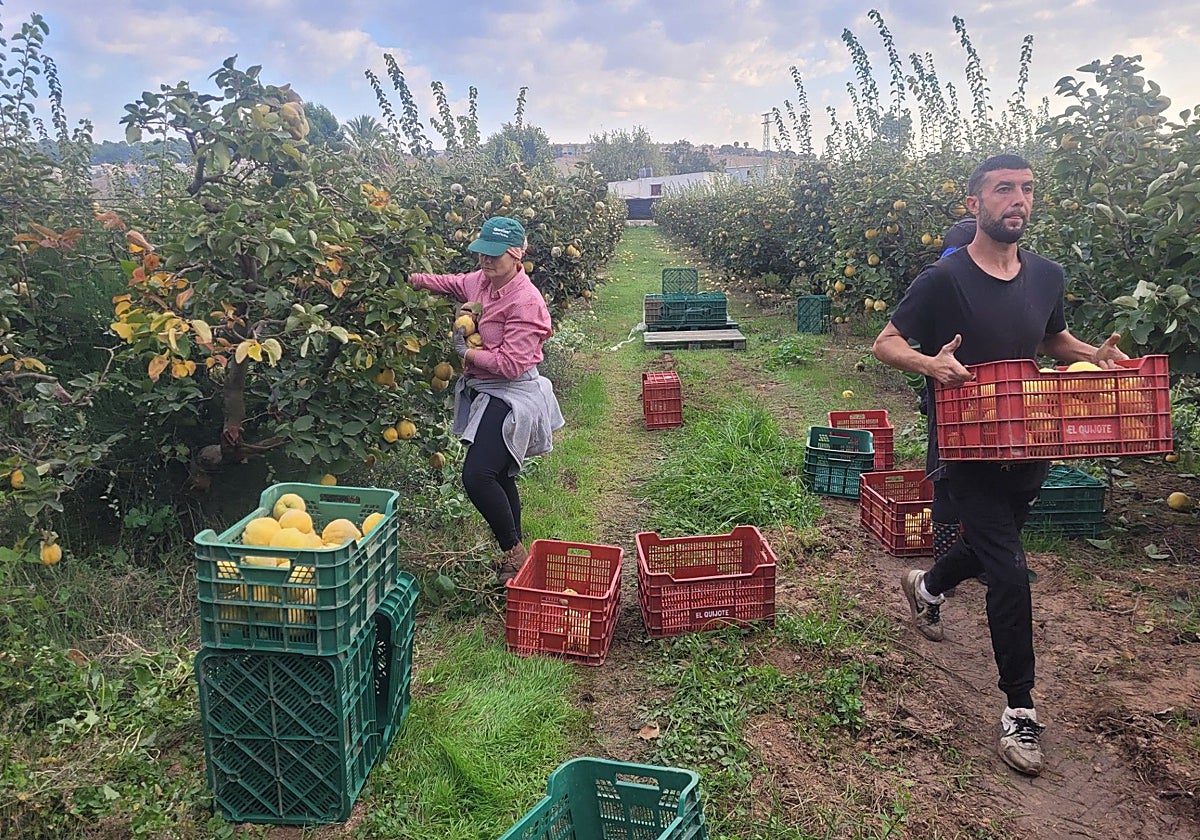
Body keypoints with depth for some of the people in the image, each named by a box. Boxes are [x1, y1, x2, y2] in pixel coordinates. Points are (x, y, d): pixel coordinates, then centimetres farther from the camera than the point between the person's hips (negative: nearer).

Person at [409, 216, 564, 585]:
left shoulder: (525, 301, -20)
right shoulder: (480, 281, 4)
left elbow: (510, 364, -25)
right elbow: (452, 284, 27)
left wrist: (465, 352, -15)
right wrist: (414, 278, 11)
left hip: (511, 397, -9)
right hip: (484, 391, 9)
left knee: (477, 476, -19)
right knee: (498, 477, 17)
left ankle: (514, 554, 0)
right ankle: (514, 554, 33)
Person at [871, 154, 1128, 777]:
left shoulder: (1047, 276, 3)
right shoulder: (944, 279, -15)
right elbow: (885, 343, -12)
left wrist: (1094, 352, -1)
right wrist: (931, 363, -32)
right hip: (968, 448, -6)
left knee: (992, 542, 25)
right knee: (1009, 570, -9)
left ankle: (927, 586, 57)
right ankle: (1019, 710, 5)